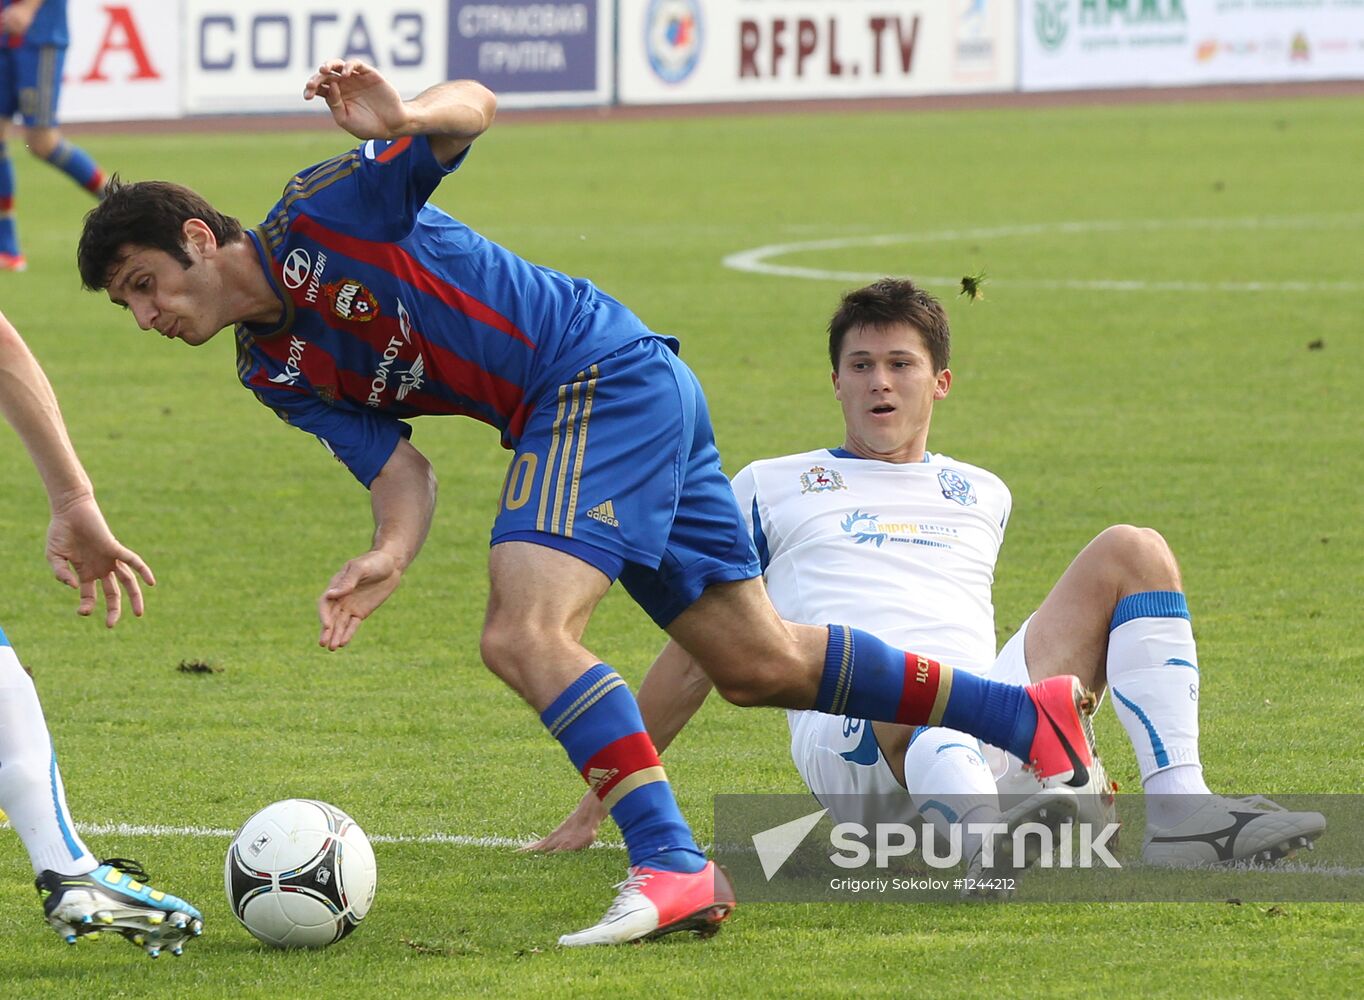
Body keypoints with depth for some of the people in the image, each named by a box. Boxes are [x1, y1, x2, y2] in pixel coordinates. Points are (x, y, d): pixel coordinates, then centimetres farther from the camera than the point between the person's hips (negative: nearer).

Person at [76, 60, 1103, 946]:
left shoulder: (321, 209, -10)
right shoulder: (275, 370, 11)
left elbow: (476, 105, -18)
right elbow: (396, 464, 3)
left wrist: (405, 121, -41)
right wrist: (391, 555, -19)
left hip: (611, 376, -9)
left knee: (525, 632, -24)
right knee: (757, 660, 13)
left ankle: (674, 865, -29)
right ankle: (1031, 716, 24)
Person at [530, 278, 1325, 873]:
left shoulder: (983, 496, 31)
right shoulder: (771, 489, 23)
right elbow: (694, 662, 24)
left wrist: (1072, 758, 30)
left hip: (990, 741, 4)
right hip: (847, 743, -4)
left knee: (1133, 552, -11)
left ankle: (1181, 809, -30)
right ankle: (989, 836, -75)